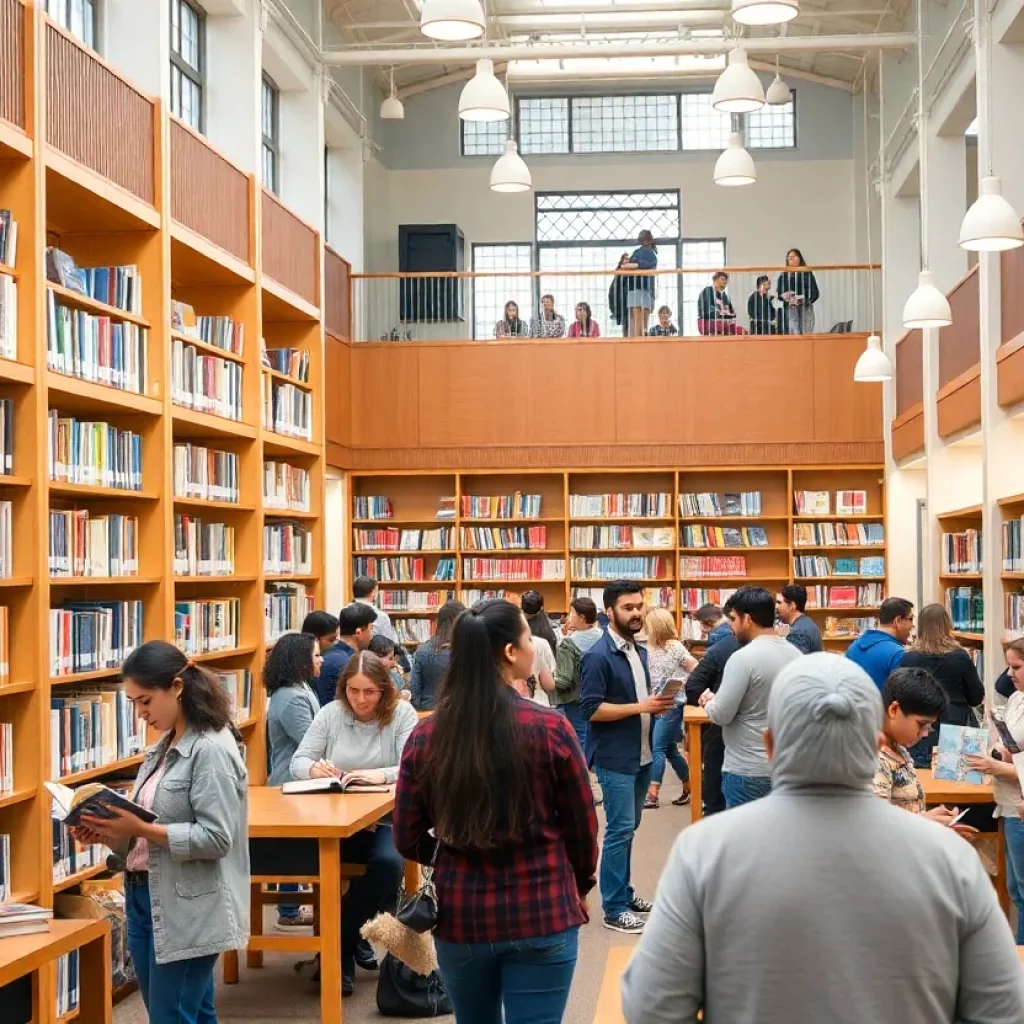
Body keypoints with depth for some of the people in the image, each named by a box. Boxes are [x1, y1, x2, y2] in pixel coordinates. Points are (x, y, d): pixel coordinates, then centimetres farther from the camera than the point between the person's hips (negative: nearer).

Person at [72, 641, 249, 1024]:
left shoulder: (212, 750, -16)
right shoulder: (165, 745, 12)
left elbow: (215, 837, -21)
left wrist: (141, 830, -24)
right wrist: (111, 831, -1)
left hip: (186, 910, -9)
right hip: (144, 898, 9)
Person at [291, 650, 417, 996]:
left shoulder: (401, 713, -2)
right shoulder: (330, 713, 4)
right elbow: (298, 762, 3)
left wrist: (381, 775, -32)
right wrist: (315, 768, -22)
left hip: (385, 819, -1)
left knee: (389, 862, -33)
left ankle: (337, 947, -13)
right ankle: (343, 948, -10)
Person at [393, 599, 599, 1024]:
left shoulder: (426, 735, -6)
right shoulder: (550, 730, -13)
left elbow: (408, 840, 0)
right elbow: (581, 829, -3)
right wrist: (580, 887, 16)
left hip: (459, 915, 3)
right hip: (541, 914, -3)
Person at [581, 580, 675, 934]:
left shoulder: (640, 651, 10)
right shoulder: (598, 656, -15)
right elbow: (591, 709, -19)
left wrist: (656, 704, -1)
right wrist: (640, 707, -21)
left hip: (642, 754, 8)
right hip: (615, 757, -8)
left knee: (629, 828, 15)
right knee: (619, 830, -5)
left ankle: (623, 891, 27)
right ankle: (613, 908, 3)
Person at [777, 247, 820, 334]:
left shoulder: (807, 273, 5)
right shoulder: (783, 275, 11)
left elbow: (814, 292, 1)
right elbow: (778, 292, 9)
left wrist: (803, 299, -16)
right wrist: (784, 296, -13)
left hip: (805, 310, -2)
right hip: (789, 310, 2)